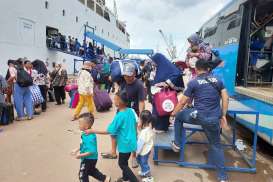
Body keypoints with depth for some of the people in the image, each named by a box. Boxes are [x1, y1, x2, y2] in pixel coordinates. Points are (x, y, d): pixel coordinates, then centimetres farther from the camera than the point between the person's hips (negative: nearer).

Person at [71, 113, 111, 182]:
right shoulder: (86, 133, -4)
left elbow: (92, 151, -33)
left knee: (82, 174, 14)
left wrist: (80, 155, -28)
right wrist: (77, 150, 11)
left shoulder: (90, 137, -35)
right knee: (91, 170, 31)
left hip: (89, 159, -9)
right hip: (91, 159, 9)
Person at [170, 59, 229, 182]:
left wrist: (174, 112, 17)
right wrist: (223, 116, 12)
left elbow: (183, 101, 3)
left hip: (198, 116, -3)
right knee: (216, 145, 20)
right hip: (214, 119, 4)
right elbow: (225, 98, 6)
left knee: (179, 116, 25)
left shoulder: (193, 82, 0)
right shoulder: (218, 80, 11)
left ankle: (177, 144, 30)